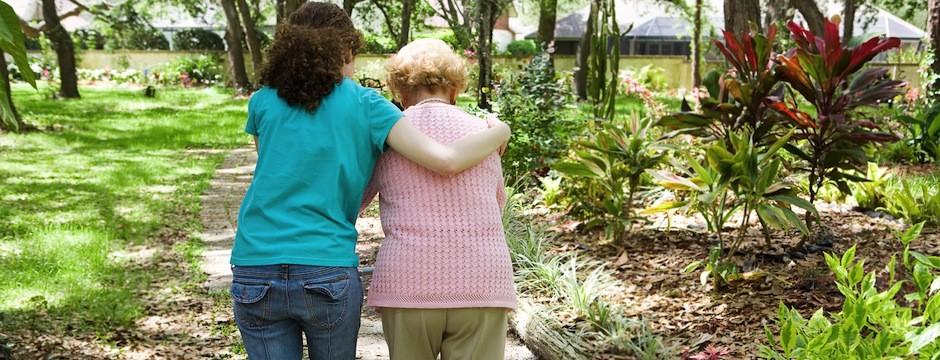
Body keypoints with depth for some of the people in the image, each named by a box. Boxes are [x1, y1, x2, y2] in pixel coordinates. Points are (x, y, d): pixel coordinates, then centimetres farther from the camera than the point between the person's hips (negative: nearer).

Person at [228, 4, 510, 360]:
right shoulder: (363, 104, 1)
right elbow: (447, 160, -7)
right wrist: (498, 132, 11)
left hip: (254, 275, 2)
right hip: (328, 275, -2)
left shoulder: (263, 103, 9)